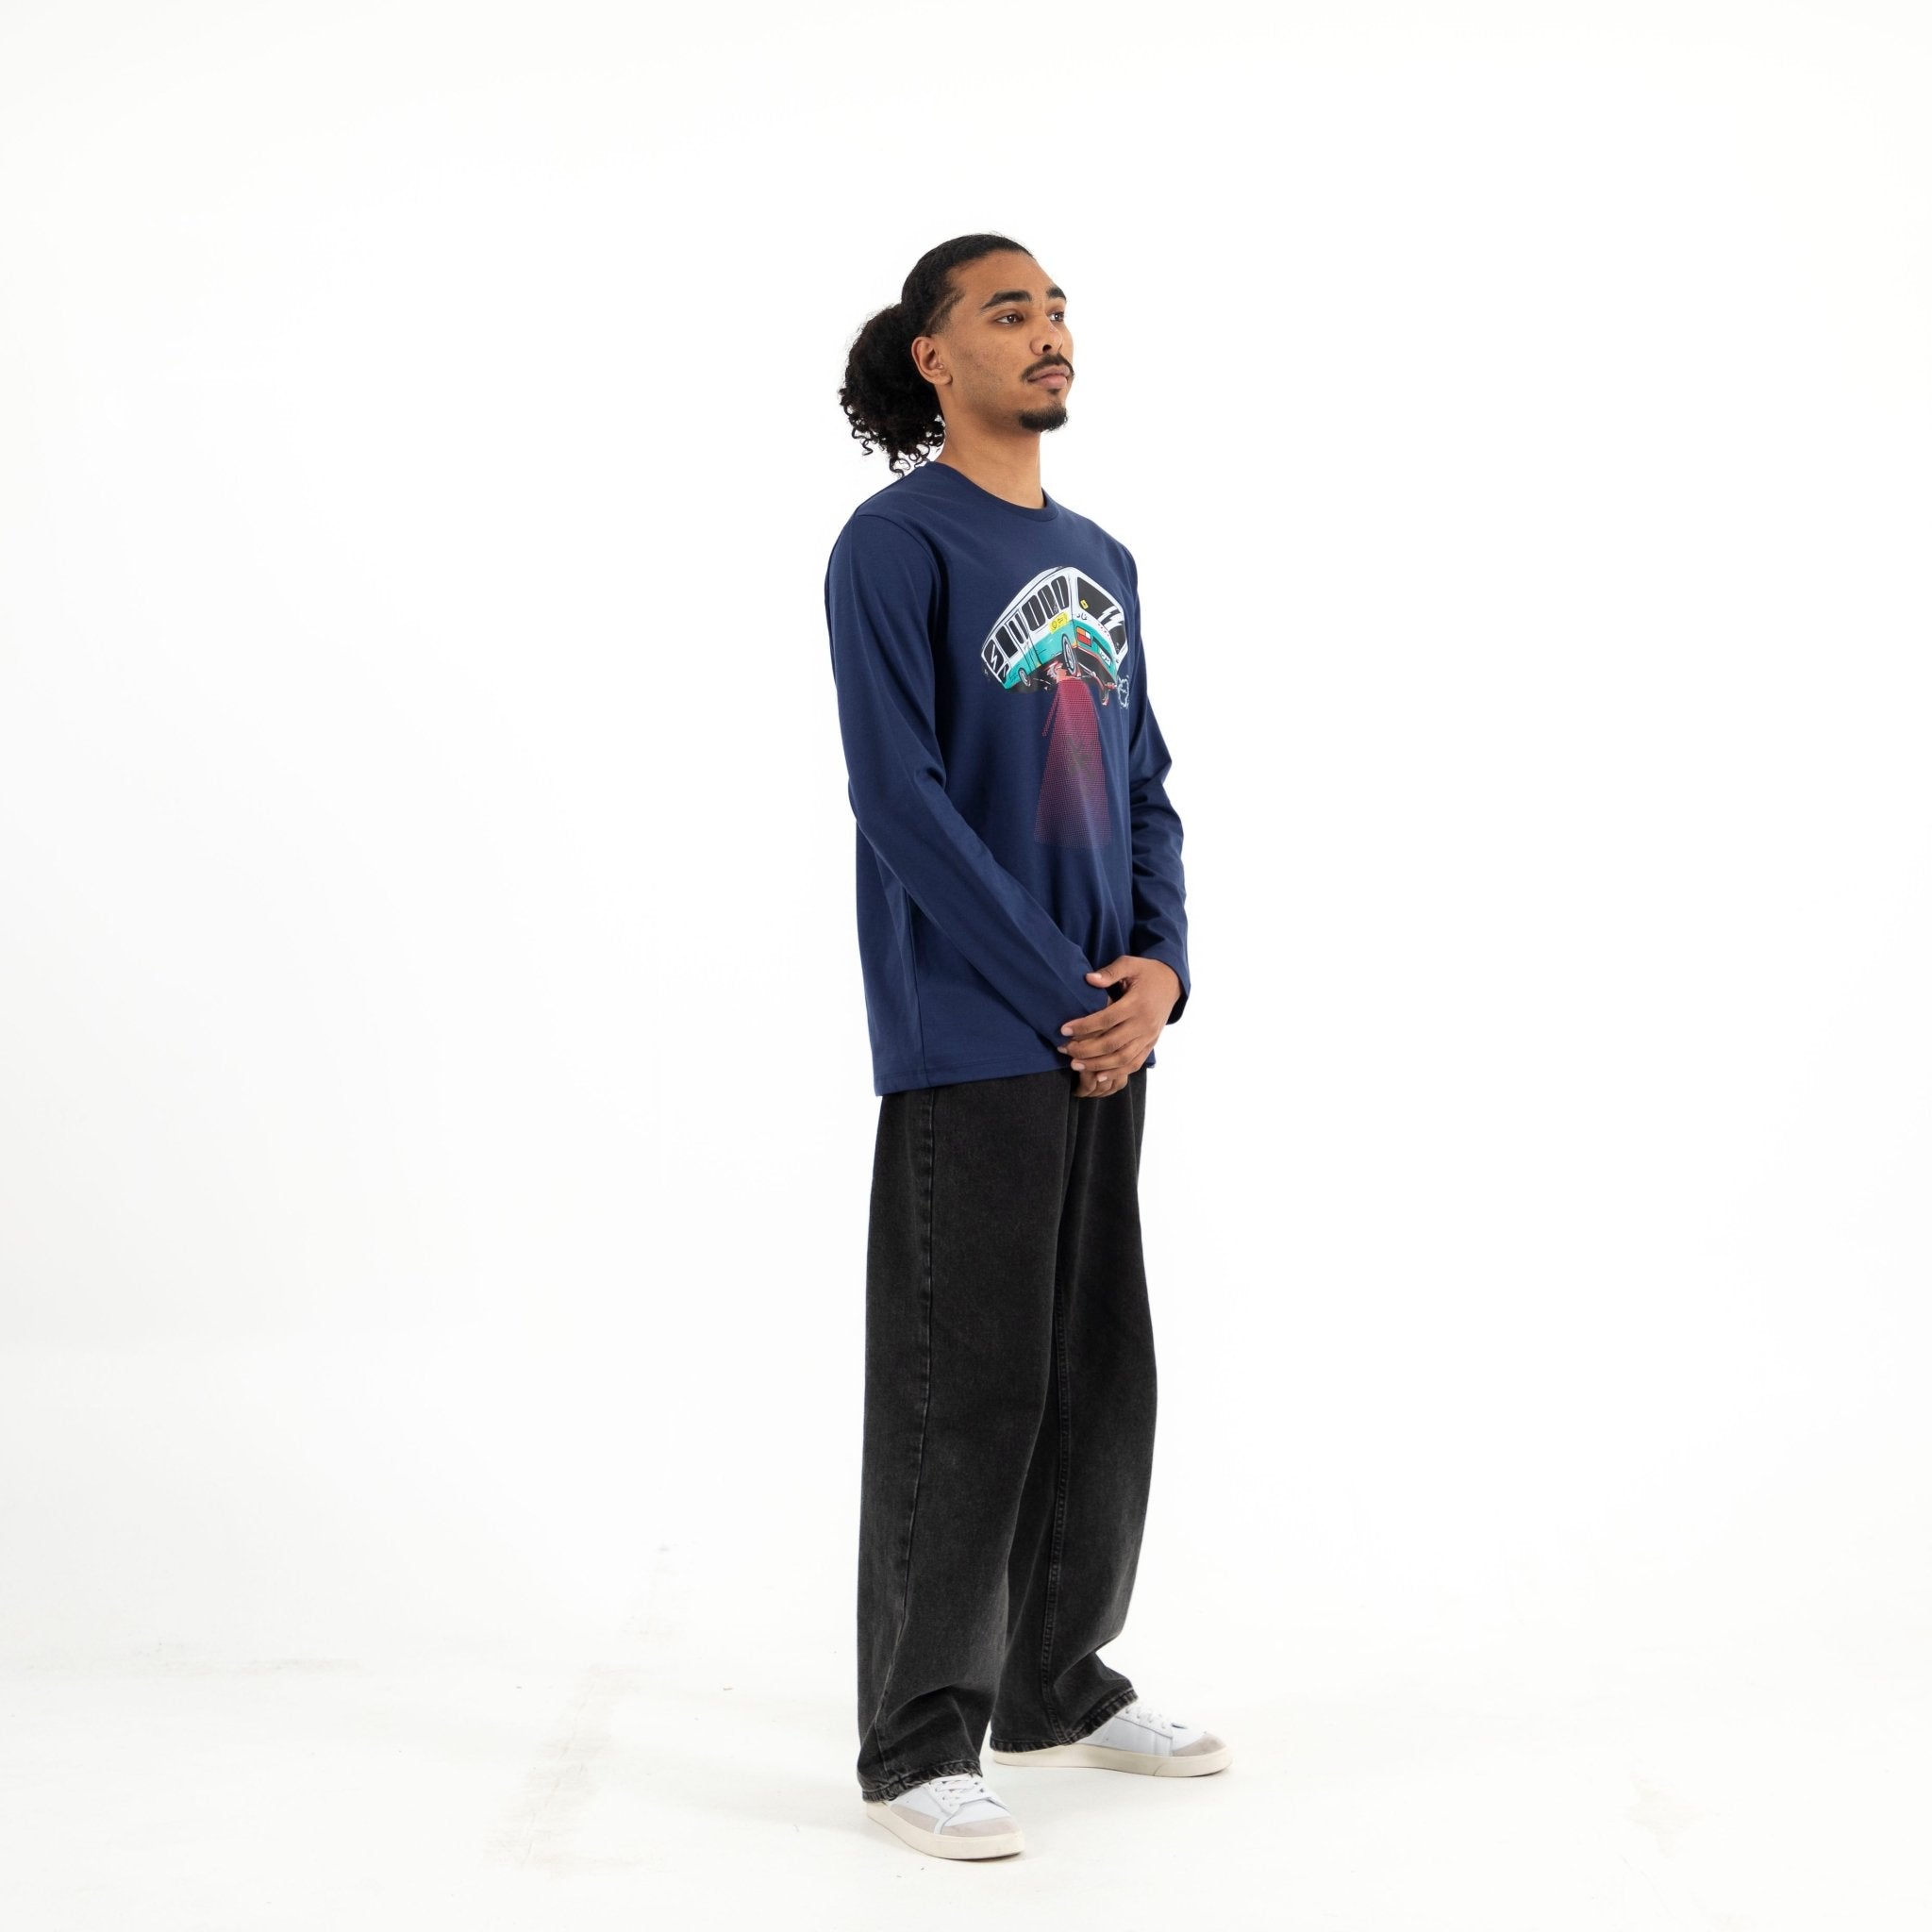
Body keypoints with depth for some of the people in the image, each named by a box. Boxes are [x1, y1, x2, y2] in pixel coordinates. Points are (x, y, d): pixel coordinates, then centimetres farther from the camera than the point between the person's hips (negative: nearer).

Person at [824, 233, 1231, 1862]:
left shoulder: (1101, 560, 16)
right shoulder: (897, 544, -7)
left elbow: (1146, 785, 16)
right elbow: (900, 798, -14)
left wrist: (1158, 968, -2)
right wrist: (1065, 993, -14)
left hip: (1102, 1039, 7)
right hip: (970, 1042, -7)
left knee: (1102, 1376, 13)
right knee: (966, 1389, -4)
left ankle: (1058, 1680, 28)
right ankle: (919, 1740, 6)